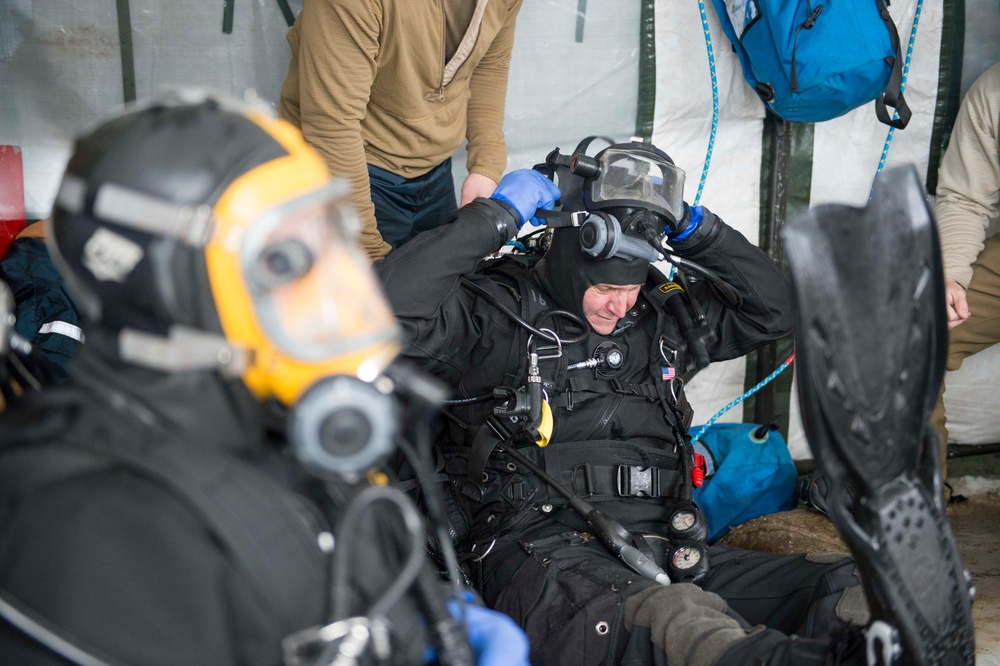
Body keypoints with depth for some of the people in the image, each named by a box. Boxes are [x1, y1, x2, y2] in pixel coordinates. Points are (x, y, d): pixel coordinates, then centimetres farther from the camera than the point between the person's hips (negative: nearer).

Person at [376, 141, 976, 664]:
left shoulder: (659, 317, 23)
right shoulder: (502, 312, 4)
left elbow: (774, 308, 27)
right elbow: (391, 306, -12)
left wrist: (694, 227, 15)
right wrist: (495, 217, -7)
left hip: (663, 543, 7)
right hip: (543, 552, -6)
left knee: (854, 593, -17)